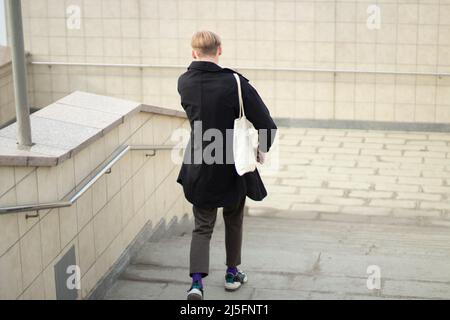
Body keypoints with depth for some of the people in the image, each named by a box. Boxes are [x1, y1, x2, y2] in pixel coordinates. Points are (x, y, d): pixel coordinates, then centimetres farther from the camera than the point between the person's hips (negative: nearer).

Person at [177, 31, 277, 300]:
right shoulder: (235, 83, -18)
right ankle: (232, 274, 34)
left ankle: (197, 281, -6)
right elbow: (267, 125, -17)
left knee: (202, 226, 11)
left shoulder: (184, 83, -7)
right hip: (233, 166, -2)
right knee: (234, 221, 22)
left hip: (199, 168, 2)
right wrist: (263, 148, 0)